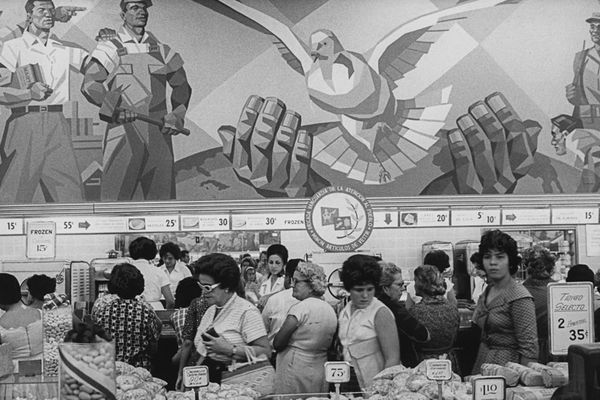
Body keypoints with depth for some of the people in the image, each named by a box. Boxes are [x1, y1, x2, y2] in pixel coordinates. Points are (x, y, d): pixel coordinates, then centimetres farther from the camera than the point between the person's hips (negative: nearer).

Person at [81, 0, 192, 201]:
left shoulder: (161, 51, 14)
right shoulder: (110, 50, 3)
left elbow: (181, 86, 22)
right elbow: (90, 85, -8)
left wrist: (177, 116, 7)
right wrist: (115, 110, -22)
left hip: (158, 132, 4)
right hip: (123, 133, -4)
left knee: (162, 193, 6)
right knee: (116, 193, -8)